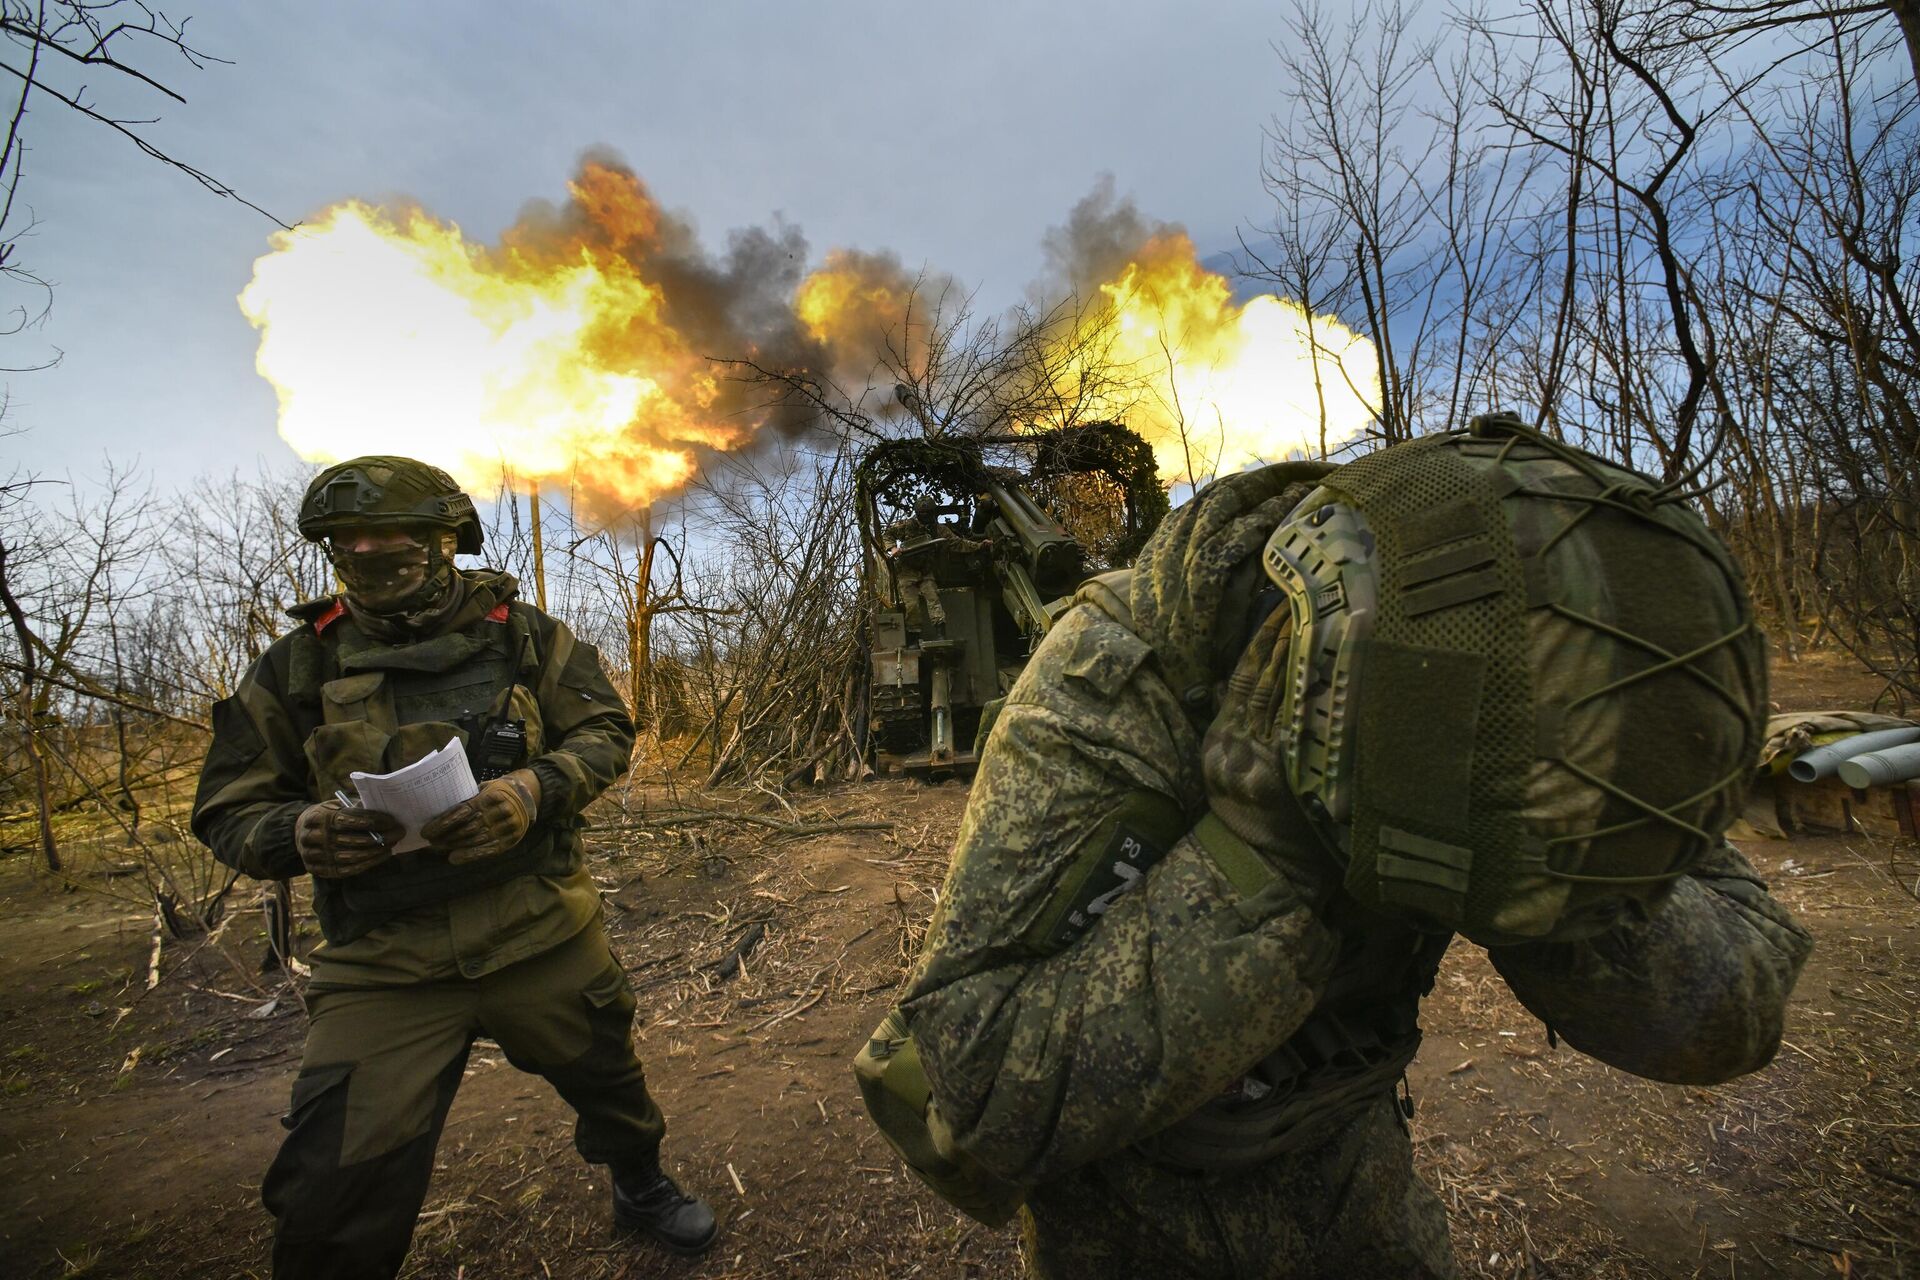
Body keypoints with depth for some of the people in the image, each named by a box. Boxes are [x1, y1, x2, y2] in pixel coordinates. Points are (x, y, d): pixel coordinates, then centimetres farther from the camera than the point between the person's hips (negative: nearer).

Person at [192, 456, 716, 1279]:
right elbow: (228, 810, 5)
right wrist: (298, 833, -19)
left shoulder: (521, 634, -1)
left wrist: (535, 789, -20)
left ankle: (640, 1186, 52)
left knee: (607, 1079, 20)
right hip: (385, 964, 0)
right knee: (338, 1188, 1)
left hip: (543, 934, 1)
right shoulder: (295, 668, 0)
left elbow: (606, 731, 0)